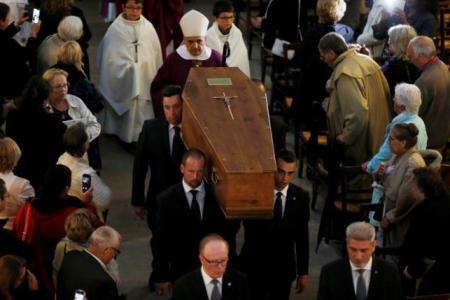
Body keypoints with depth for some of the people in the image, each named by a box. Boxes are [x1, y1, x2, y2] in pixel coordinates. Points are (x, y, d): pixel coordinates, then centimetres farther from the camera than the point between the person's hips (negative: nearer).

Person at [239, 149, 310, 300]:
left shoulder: (301, 197, -4)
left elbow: (302, 237, 2)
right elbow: (249, 228, -19)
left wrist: (303, 272, 4)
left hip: (284, 267, 2)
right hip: (254, 265, -2)